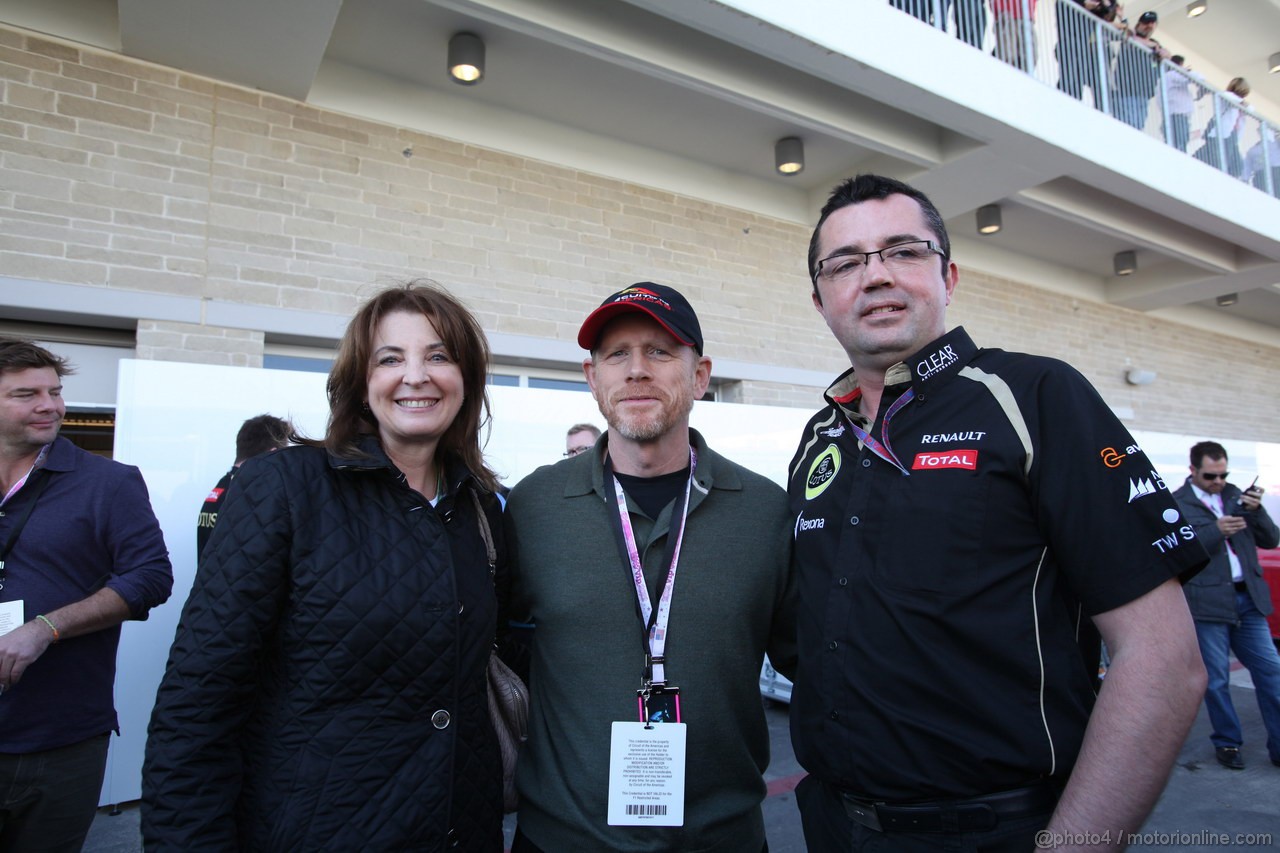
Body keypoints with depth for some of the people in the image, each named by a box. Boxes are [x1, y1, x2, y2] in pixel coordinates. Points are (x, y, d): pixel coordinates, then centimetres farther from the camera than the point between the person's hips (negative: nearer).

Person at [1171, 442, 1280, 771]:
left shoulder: (1235, 495, 12)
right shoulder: (1176, 504, -4)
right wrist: (1215, 531, -22)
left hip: (1248, 599, 5)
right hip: (1209, 602, -5)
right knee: (1216, 680, 5)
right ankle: (1227, 743, 20)